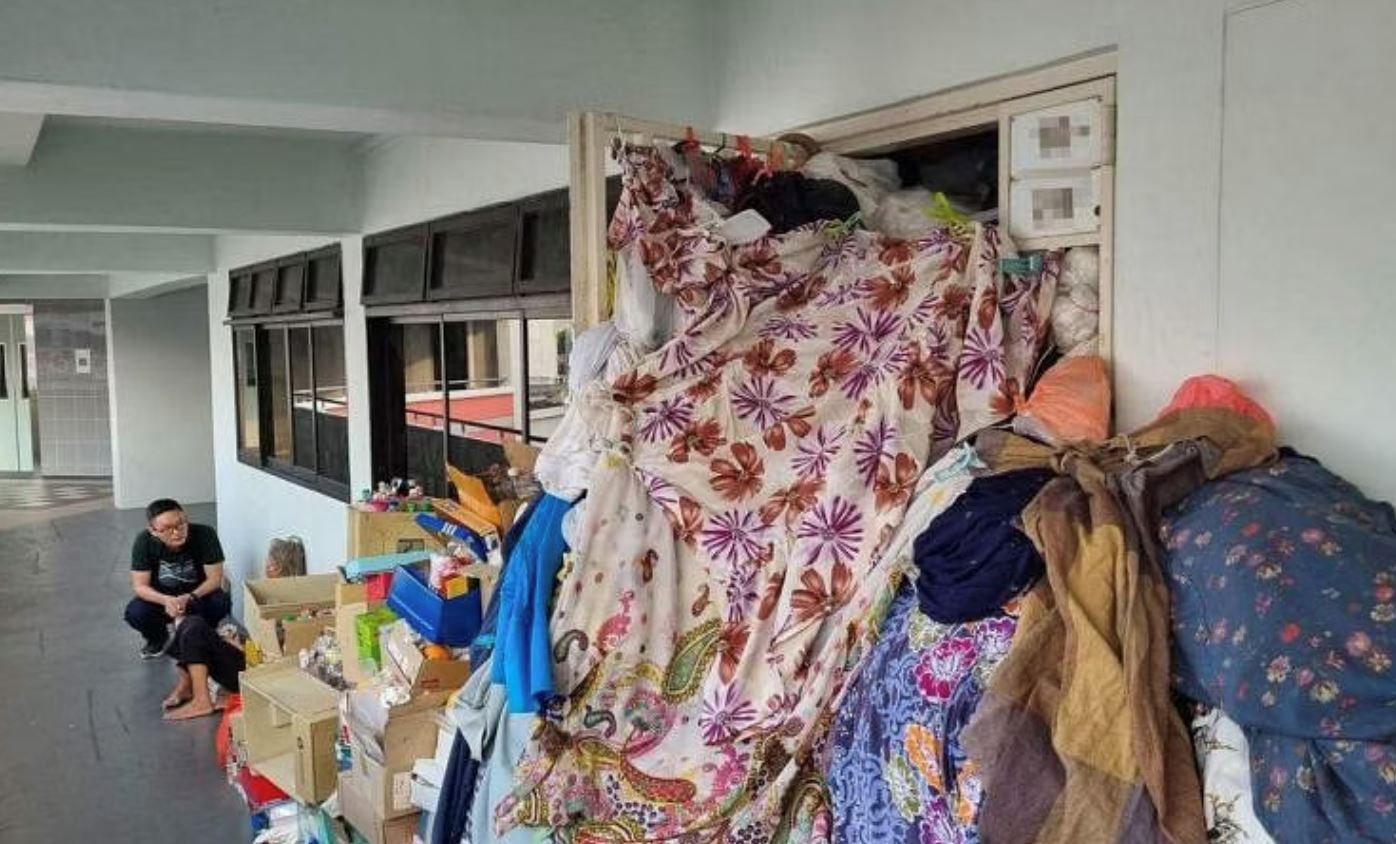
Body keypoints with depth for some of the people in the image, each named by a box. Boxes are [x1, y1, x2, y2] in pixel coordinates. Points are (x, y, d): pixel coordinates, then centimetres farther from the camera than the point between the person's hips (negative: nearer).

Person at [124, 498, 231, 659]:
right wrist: (166, 600, -41)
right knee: (134, 613, -28)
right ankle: (158, 638, 9)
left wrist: (189, 598, -41)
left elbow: (215, 578, -23)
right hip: (161, 598, 1)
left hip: (199, 594, -1)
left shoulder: (205, 534, -26)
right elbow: (140, 586, -20)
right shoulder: (144, 541, -22)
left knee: (221, 603, -32)